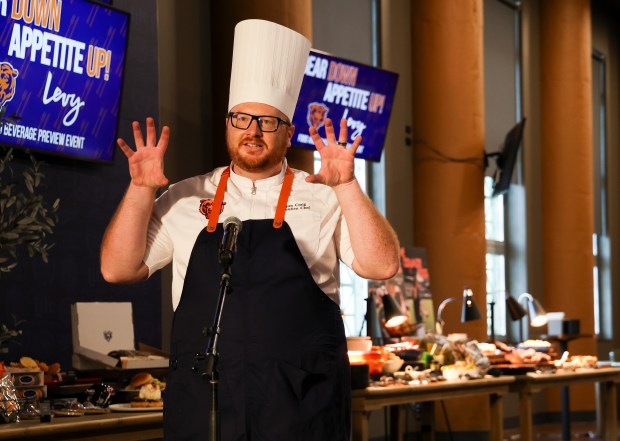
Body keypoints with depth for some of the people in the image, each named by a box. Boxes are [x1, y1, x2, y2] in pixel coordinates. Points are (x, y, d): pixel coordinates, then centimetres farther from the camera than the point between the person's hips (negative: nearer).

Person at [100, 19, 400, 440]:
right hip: (202, 402, 2)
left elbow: (382, 266, -7)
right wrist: (141, 189, -3)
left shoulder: (322, 199, 5)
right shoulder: (186, 199, 10)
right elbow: (118, 269, 7)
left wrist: (346, 186, -15)